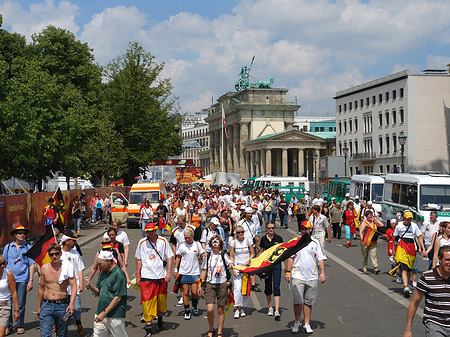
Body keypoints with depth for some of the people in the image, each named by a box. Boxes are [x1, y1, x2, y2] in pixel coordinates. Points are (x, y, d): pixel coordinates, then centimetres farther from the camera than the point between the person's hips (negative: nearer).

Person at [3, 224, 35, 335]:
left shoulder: (28, 248, 4)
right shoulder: (8, 247, 8)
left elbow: (32, 264, 3)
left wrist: (30, 280, -2)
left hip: (22, 279, -1)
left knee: (21, 304, 3)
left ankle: (20, 326, 16)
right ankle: (8, 326, 11)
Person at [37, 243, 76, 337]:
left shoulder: (67, 267, -2)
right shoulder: (44, 268, 5)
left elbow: (73, 286, -7)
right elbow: (41, 288, 15)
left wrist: (71, 304, -20)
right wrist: (39, 307, 16)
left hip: (62, 305, -1)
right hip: (47, 305, 1)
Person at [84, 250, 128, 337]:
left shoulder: (118, 274, -14)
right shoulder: (103, 273, 12)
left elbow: (118, 297, -17)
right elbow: (98, 292, 17)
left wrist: (105, 313, -17)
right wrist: (90, 286, -4)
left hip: (115, 316, -8)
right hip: (100, 314, 8)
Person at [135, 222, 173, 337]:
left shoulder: (163, 241, 0)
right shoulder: (142, 242, 1)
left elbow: (170, 257, 4)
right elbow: (139, 260, 9)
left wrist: (168, 273, -4)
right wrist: (137, 276, 7)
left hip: (161, 276, 1)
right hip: (146, 276, -1)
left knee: (161, 300, 11)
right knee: (147, 301, -8)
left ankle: (160, 319, 37)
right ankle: (148, 327, -5)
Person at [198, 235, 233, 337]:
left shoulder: (224, 256, 3)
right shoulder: (207, 256, 8)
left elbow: (230, 262, -14)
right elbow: (204, 271, 14)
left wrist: (231, 265, -38)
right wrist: (200, 285, 11)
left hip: (222, 284, -1)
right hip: (210, 284, 1)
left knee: (220, 310, 5)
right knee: (209, 309, -11)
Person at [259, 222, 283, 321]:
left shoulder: (279, 238, 1)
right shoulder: (263, 239, 4)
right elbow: (261, 252, 11)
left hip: (276, 264, -2)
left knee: (276, 286, -9)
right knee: (268, 286, 10)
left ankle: (277, 311, -13)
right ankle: (270, 308, 28)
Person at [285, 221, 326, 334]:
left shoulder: (315, 243, 10)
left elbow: (321, 258, 9)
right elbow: (290, 257, 7)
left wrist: (323, 273, 0)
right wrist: (288, 272, -1)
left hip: (312, 277, 1)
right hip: (297, 276, -1)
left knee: (309, 302, 5)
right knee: (298, 300, -5)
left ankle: (307, 324, 15)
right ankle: (297, 323, 10)